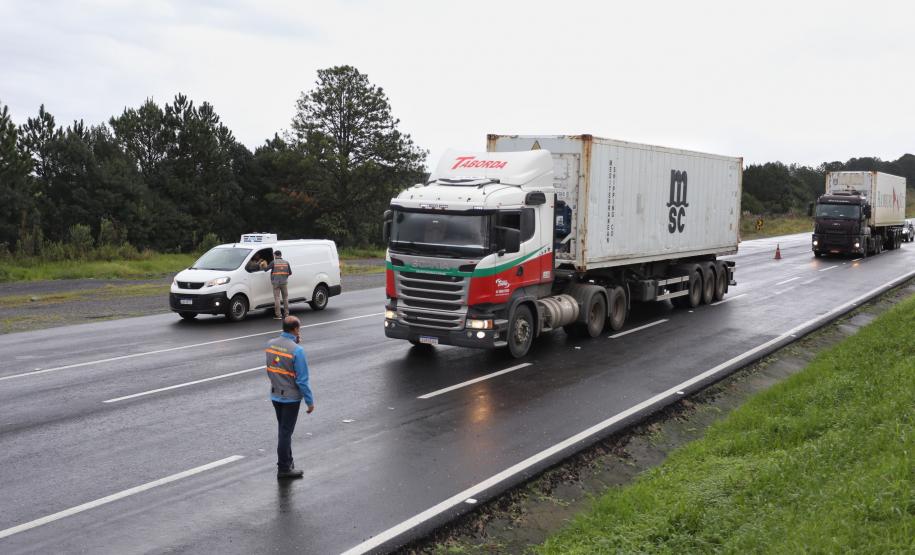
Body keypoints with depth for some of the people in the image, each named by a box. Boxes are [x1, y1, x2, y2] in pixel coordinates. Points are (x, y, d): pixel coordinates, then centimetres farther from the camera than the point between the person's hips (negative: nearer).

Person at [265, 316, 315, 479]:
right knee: (285, 432, 3)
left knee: (283, 430, 20)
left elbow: (269, 370, 8)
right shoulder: (297, 350, -22)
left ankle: (286, 462, 33)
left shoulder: (270, 344, -1)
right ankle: (284, 469, 12)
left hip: (275, 395, 6)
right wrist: (310, 401, -11)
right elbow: (302, 380, -19)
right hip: (291, 397, -6)